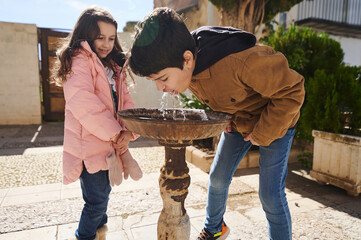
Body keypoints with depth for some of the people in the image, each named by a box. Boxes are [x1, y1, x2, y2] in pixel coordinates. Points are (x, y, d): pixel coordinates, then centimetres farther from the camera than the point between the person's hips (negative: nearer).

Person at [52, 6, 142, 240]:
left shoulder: (114, 66, 16)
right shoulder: (79, 59, -10)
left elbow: (125, 100, 7)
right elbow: (83, 101, -23)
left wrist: (128, 131, -9)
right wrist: (114, 132, -20)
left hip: (108, 143, 8)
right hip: (89, 145, -8)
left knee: (102, 193, 21)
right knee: (97, 199, -1)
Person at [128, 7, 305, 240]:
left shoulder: (242, 61, -42)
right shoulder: (188, 63, -18)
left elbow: (292, 91, -26)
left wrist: (261, 134, -20)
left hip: (274, 122, -5)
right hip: (237, 122, 6)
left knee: (270, 195, -4)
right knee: (217, 180, 12)